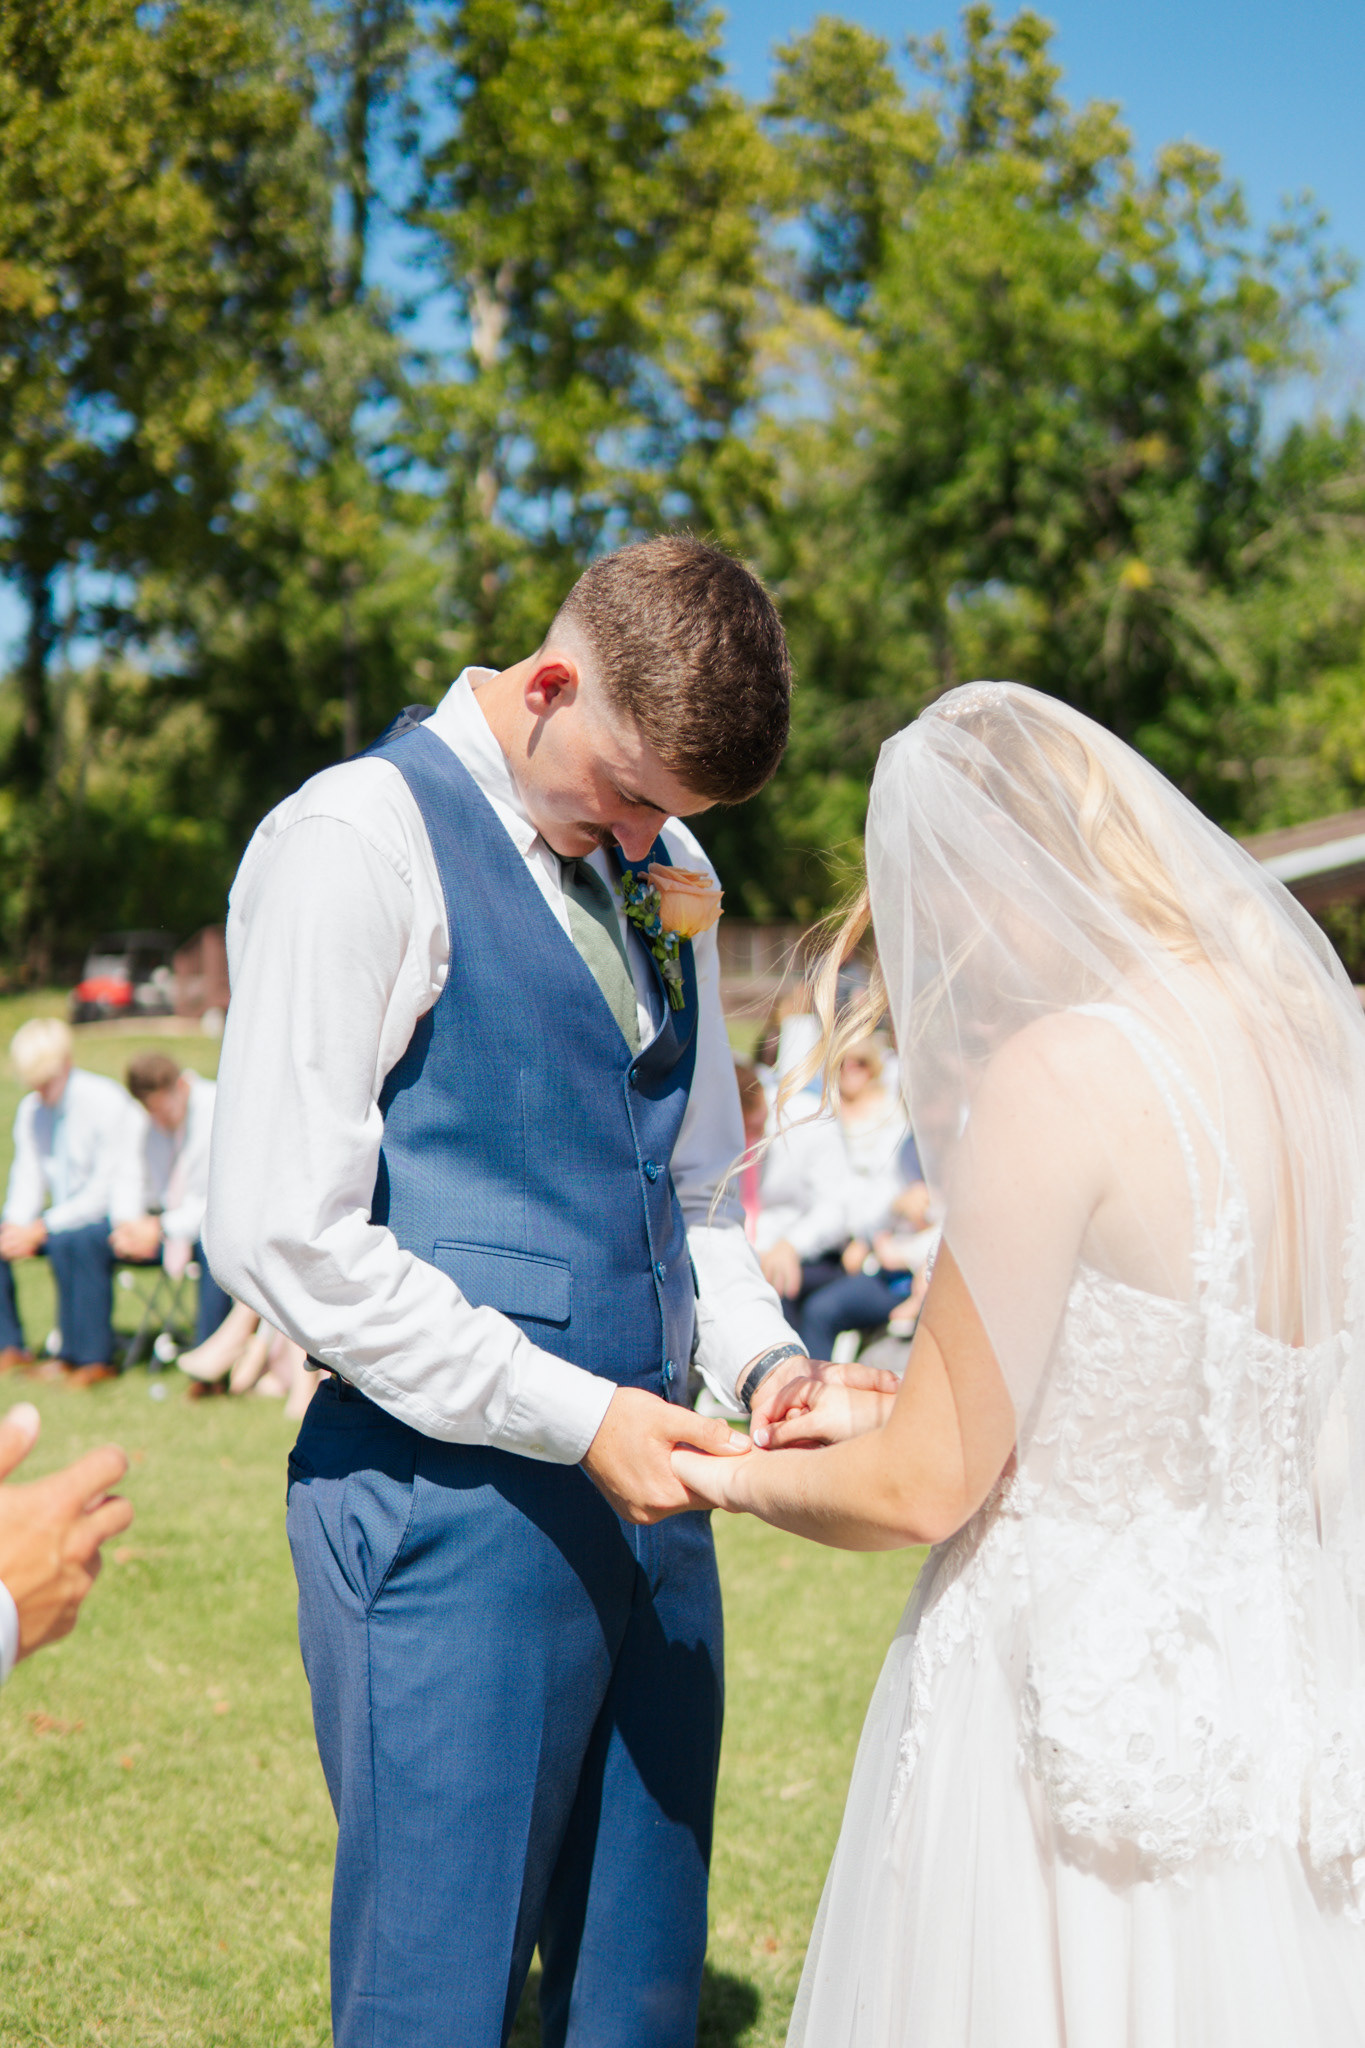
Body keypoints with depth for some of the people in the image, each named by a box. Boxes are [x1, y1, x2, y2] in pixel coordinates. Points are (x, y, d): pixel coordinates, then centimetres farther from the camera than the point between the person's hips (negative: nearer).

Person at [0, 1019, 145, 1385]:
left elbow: (104, 1191, -19)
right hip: (64, 1218, 7)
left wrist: (42, 1228, -25)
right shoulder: (31, 1110, 4)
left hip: (118, 1220, -7)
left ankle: (91, 1358, -26)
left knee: (70, 1241, -36)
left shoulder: (106, 1103, -16)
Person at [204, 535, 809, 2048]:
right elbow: (284, 1235, -16)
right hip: (454, 1505, -7)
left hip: (642, 1495, 7)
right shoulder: (359, 842, -10)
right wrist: (576, 1414, -17)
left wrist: (763, 1360, 2)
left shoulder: (666, 875, 14)